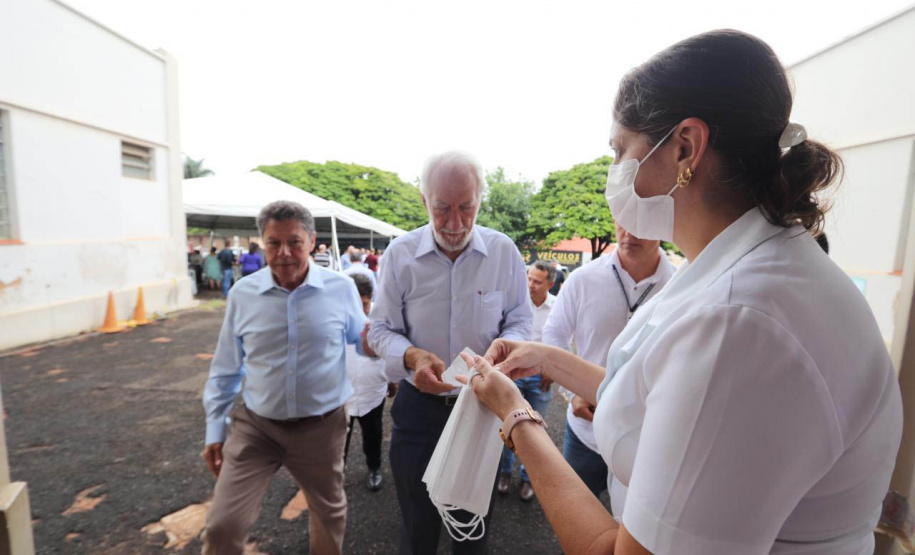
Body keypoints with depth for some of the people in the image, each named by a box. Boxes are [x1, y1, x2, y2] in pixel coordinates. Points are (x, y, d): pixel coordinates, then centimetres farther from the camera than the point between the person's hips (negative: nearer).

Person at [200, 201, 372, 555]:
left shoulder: (342, 289, -10)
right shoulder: (242, 293, -6)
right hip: (255, 426, 1)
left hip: (322, 428, 0)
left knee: (329, 515, 21)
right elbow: (225, 369, 5)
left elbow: (362, 342, 4)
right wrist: (215, 429, 7)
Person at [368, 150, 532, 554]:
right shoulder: (400, 254, -11)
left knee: (475, 522, 24)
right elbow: (381, 330, -5)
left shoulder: (504, 252, -9)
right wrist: (412, 356, -25)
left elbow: (519, 320, 0)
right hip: (419, 405, 0)